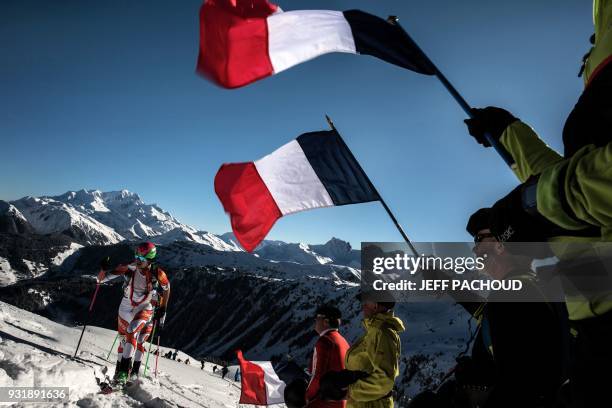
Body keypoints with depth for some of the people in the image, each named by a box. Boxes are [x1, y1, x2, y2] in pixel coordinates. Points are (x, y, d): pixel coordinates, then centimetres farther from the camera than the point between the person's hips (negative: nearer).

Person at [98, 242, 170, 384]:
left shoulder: (158, 274, -22)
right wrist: (104, 270, -36)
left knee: (132, 332, -28)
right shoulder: (129, 268, -19)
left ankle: (125, 370, -24)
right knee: (124, 339, 16)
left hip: (145, 309, -3)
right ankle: (119, 370, 38)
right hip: (126, 307, 3)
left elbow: (166, 288, -1)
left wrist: (162, 309, 1)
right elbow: (101, 279, -14)